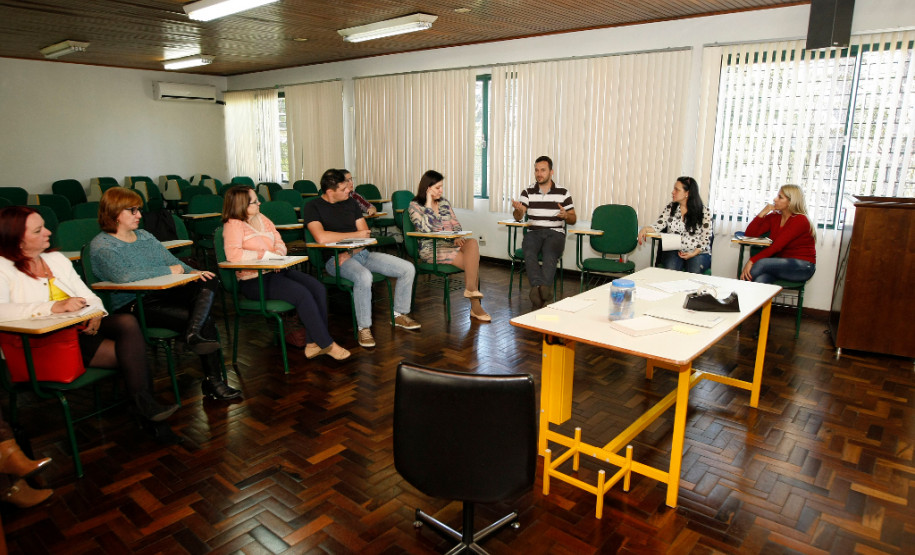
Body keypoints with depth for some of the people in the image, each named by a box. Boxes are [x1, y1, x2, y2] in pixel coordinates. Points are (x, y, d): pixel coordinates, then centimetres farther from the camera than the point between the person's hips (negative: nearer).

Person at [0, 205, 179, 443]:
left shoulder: (57, 259, 19)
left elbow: (88, 296, 15)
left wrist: (96, 314, -9)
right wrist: (55, 306, -34)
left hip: (83, 327, 6)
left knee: (127, 322, -27)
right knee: (133, 354, -24)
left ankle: (144, 403, -24)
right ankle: (146, 414, -12)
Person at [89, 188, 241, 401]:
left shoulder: (144, 235, 20)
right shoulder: (101, 245, -5)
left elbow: (172, 261, 19)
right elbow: (122, 275, -24)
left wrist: (191, 271, -6)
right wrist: (169, 270, -16)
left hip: (162, 295, 7)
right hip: (132, 306, -7)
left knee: (208, 282, -21)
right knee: (204, 319, -23)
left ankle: (193, 334, -40)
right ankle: (212, 382, -18)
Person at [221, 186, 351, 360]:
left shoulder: (261, 218, 17)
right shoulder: (233, 225, -8)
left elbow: (280, 242, 19)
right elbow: (233, 254, -23)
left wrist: (278, 253, -6)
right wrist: (265, 254, -16)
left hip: (275, 271, 8)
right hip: (253, 280, -8)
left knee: (318, 289, -14)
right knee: (302, 294, -27)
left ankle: (314, 343, -12)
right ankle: (326, 344, -15)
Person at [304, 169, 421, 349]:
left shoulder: (350, 202, 14)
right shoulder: (313, 207, -4)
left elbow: (365, 234, 11)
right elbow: (321, 237, -21)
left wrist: (351, 252, -10)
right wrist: (355, 235, -10)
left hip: (361, 253, 7)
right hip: (335, 258, -6)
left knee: (408, 269, -5)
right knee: (364, 277, -40)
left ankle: (400, 314, 13)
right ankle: (364, 328, -21)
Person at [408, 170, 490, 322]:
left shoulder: (445, 203, 18)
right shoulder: (415, 206, 0)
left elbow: (456, 225, 16)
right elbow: (425, 229, -15)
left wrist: (457, 238, -6)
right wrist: (429, 204, -11)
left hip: (451, 243, 6)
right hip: (432, 249, -6)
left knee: (472, 243, -30)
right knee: (472, 262, -26)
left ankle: (470, 288, -29)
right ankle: (475, 306, -22)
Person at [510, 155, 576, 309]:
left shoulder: (563, 193, 9)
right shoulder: (528, 192, 12)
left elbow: (573, 219, 12)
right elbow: (518, 217, 3)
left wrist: (566, 215, -12)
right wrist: (518, 210, -22)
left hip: (555, 233, -1)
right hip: (533, 232, 1)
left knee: (549, 254, -35)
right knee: (529, 253, -33)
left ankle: (537, 289, -48)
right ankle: (544, 290, -47)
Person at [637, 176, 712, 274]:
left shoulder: (704, 211, 0)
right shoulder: (670, 208, 8)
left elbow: (705, 239, 0)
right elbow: (658, 226, -1)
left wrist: (693, 254, -13)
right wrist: (645, 229, -23)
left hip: (698, 253, -1)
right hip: (673, 251, 1)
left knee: (694, 272, -31)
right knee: (670, 269, -30)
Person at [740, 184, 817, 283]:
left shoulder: (800, 220, -11)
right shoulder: (774, 217, 8)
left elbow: (776, 246, -22)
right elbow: (749, 234, 3)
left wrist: (752, 261, -30)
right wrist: (762, 213, -7)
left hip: (803, 266, -5)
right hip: (782, 263, 5)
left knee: (761, 263, -33)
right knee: (760, 280, -32)